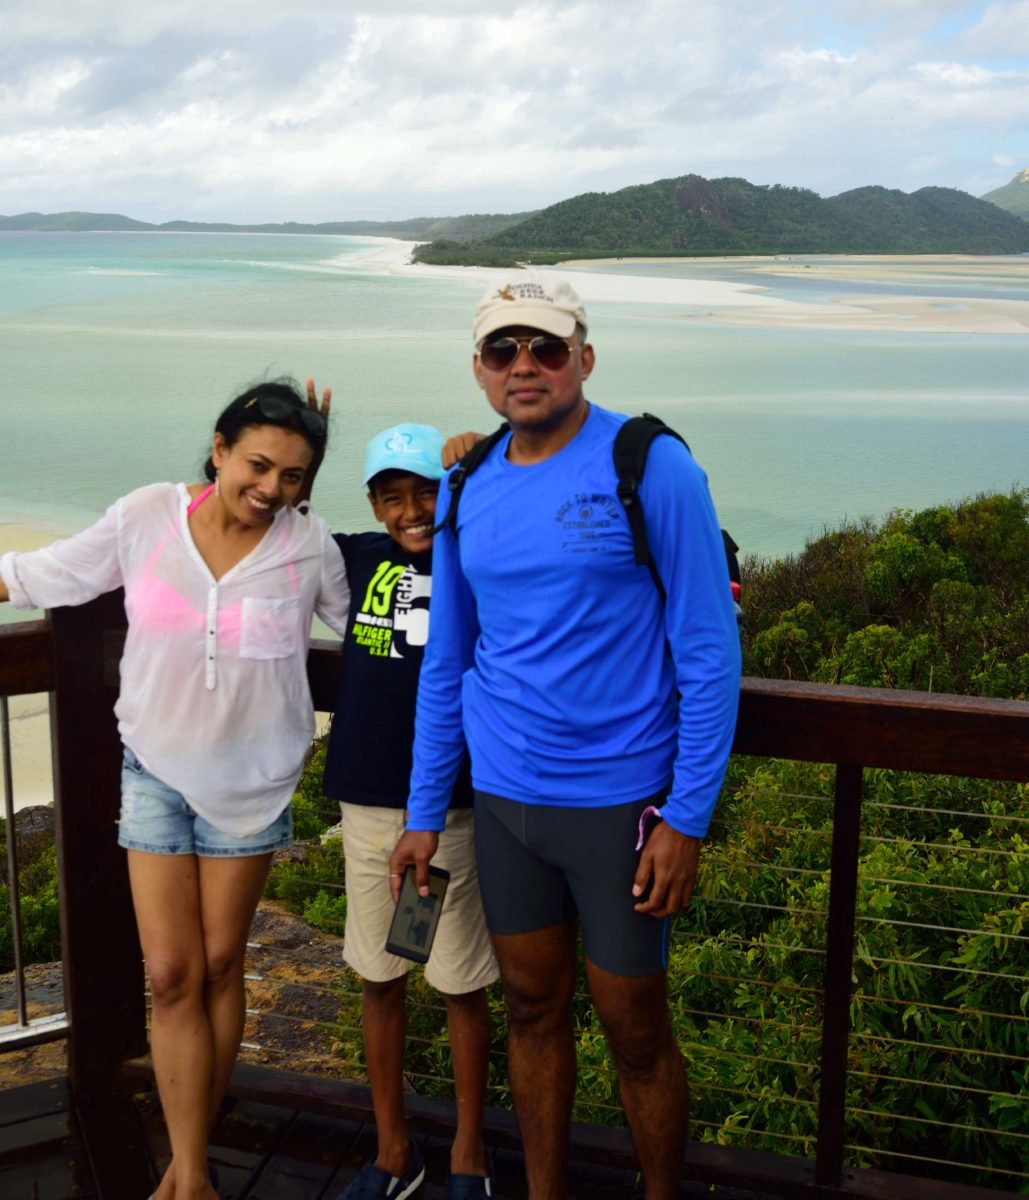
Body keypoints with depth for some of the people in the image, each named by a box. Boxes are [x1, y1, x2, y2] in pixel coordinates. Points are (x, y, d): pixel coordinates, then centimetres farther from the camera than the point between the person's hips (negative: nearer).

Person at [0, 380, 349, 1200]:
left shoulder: (310, 545, -11)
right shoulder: (146, 518, -10)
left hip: (251, 781, 0)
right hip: (156, 770, 1)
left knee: (219, 968, 11)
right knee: (171, 977, 1)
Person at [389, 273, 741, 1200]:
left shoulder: (652, 468, -11)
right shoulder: (469, 492, 5)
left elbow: (710, 654, -11)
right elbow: (446, 665, 12)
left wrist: (688, 817, -15)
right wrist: (424, 815, 11)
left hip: (619, 801, -5)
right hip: (502, 799, 5)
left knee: (635, 1030, 8)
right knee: (533, 1010, 17)